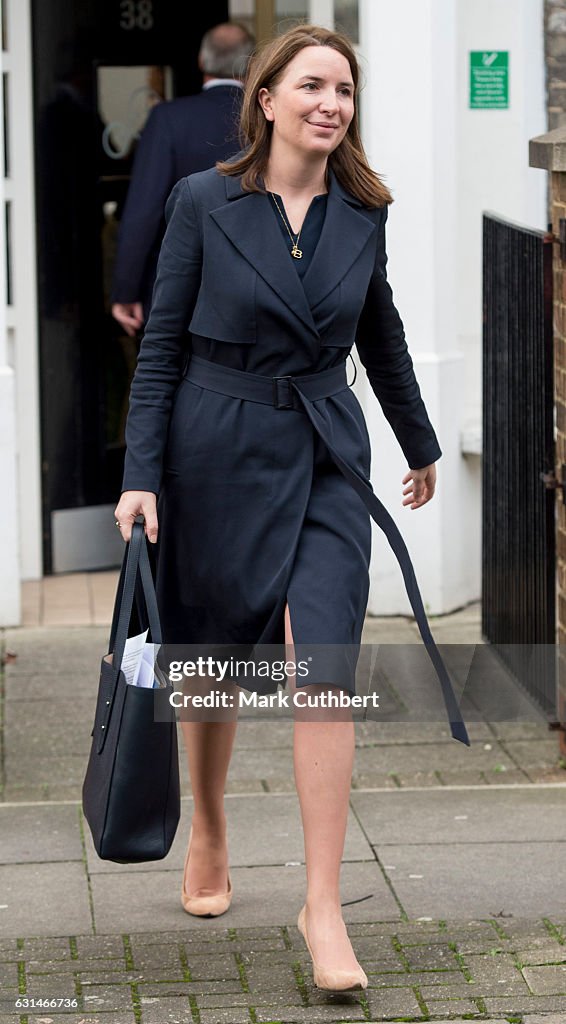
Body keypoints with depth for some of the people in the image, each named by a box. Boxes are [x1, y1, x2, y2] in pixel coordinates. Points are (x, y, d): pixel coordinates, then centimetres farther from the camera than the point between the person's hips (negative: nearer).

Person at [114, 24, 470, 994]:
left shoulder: (362, 213, 3)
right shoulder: (204, 202, -6)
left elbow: (380, 335, 18)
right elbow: (161, 343, -4)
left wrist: (420, 446, 28)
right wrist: (141, 474, -11)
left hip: (325, 457, 1)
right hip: (217, 452, -1)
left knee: (324, 667, -11)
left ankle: (323, 905, -9)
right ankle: (208, 836, 38)